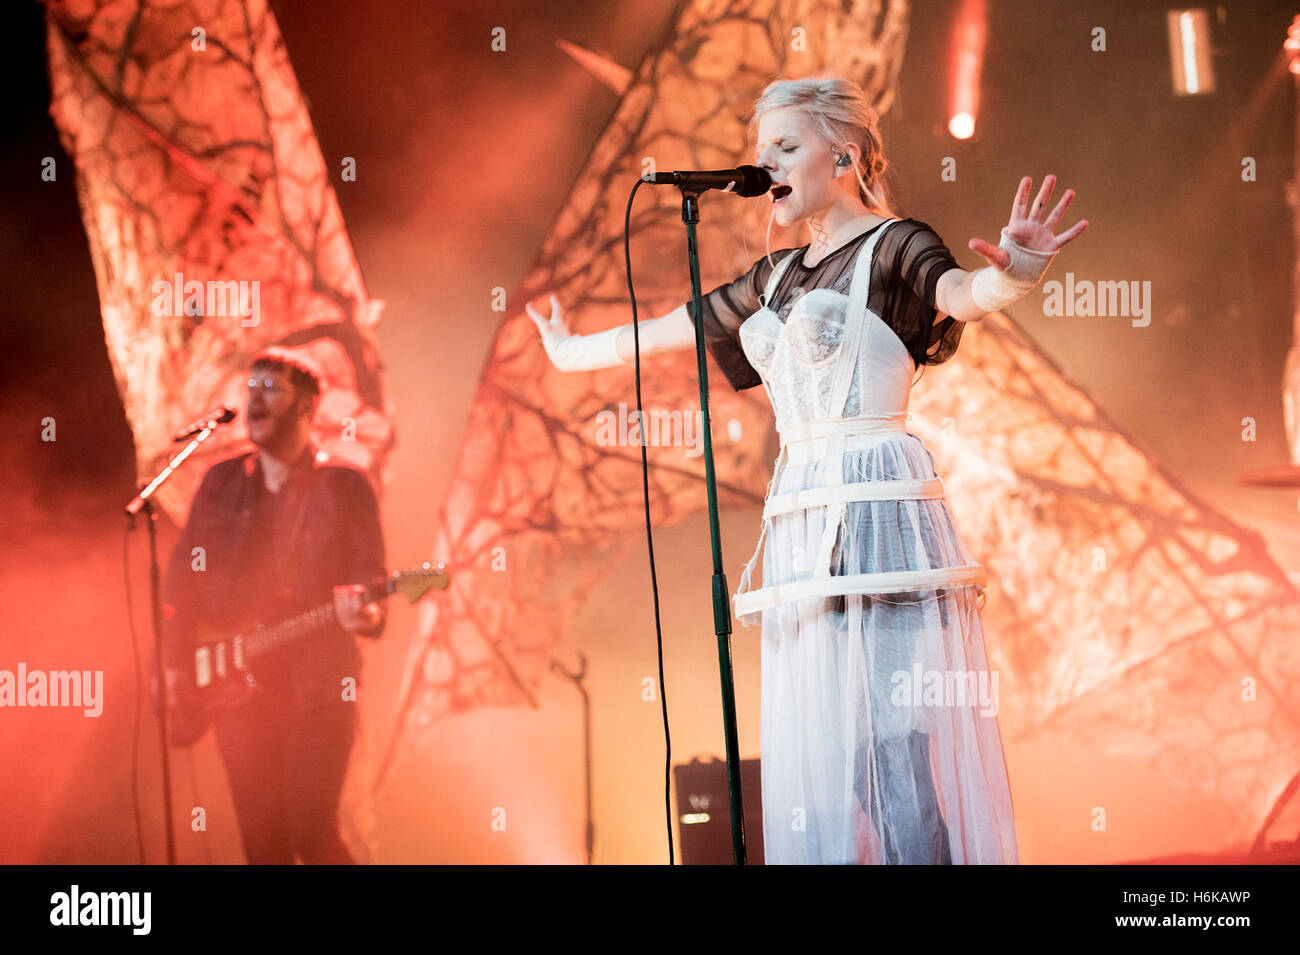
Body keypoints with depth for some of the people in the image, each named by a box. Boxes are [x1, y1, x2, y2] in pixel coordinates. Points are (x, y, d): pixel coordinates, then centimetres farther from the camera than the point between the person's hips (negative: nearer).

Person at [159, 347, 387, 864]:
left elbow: (370, 576, -4)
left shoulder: (344, 487, 1)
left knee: (313, 837, -12)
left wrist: (365, 613, -27)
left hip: (317, 691, -4)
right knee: (263, 843, 4)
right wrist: (175, 663, 2)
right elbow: (182, 576, 12)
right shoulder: (221, 483, 11)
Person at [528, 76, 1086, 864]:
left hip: (878, 517, -7)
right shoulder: (778, 277, 19)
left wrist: (1009, 277, -47)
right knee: (815, 752, 5)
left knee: (895, 738, -11)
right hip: (801, 527, 7)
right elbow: (664, 331, 33)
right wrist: (574, 351, 45)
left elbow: (962, 293, -24)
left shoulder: (893, 248, -2)